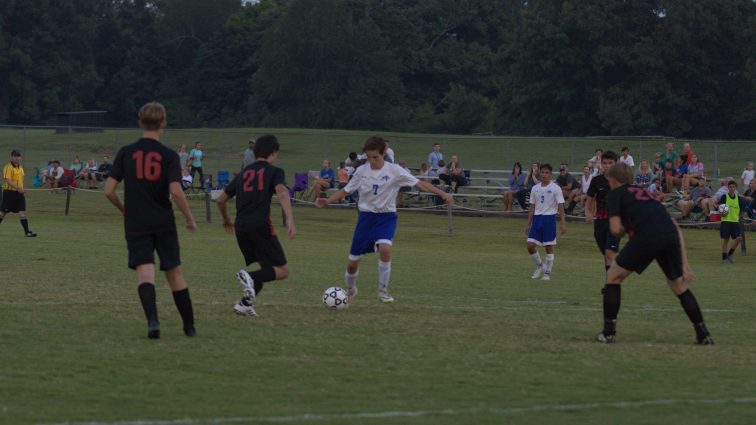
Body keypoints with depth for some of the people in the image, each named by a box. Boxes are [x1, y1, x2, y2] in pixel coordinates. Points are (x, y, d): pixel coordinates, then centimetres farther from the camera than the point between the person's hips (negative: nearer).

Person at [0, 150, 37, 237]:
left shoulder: (20, 168, 14)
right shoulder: (8, 168, -11)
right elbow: (8, 180, -21)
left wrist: (23, 192, 22)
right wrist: (18, 188, -31)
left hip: (19, 193, 7)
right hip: (9, 193, -7)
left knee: (23, 212, -3)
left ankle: (27, 232, -7)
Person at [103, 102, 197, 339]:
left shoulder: (126, 153, 1)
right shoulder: (169, 156, -4)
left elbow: (109, 190, -1)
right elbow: (176, 192, -14)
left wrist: (123, 209, 19)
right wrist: (190, 219, 0)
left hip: (136, 224, 0)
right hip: (164, 223, 0)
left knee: (145, 272, -7)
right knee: (174, 273, 12)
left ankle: (152, 319, -30)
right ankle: (189, 326, 21)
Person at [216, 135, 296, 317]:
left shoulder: (243, 174, 20)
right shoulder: (274, 172, 4)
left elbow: (221, 200, 25)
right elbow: (282, 193, -16)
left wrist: (226, 219, 44)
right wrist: (290, 220, -27)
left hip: (241, 227, 6)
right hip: (261, 225, -6)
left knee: (265, 269, 20)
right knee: (282, 270, 0)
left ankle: (245, 303, 3)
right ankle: (250, 278, -25)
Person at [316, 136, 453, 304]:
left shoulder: (394, 171, -8)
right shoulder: (361, 172, 1)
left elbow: (420, 183, -12)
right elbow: (345, 191, 8)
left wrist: (442, 194, -21)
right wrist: (327, 201, -9)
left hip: (386, 216, -3)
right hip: (366, 216, 3)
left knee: (385, 248, -32)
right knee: (353, 262, 2)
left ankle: (383, 291, -14)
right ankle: (350, 289, 35)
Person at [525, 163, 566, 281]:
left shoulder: (555, 188, -4)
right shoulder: (535, 188, 10)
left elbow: (560, 206, -6)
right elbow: (532, 207, 15)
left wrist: (562, 224, -13)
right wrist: (528, 225, 13)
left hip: (549, 218, -4)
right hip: (537, 218, 4)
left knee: (549, 247, 0)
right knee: (530, 246, -3)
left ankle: (547, 273, 10)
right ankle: (539, 265, 20)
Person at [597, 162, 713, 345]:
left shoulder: (616, 193, 18)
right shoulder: (645, 193, 35)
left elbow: (616, 229, 3)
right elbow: (676, 228, 28)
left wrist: (625, 231, 28)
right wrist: (684, 263, 25)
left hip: (647, 237, -5)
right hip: (671, 235, 5)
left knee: (614, 276, 16)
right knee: (679, 286, 25)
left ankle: (608, 332, 14)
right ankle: (703, 334, 21)